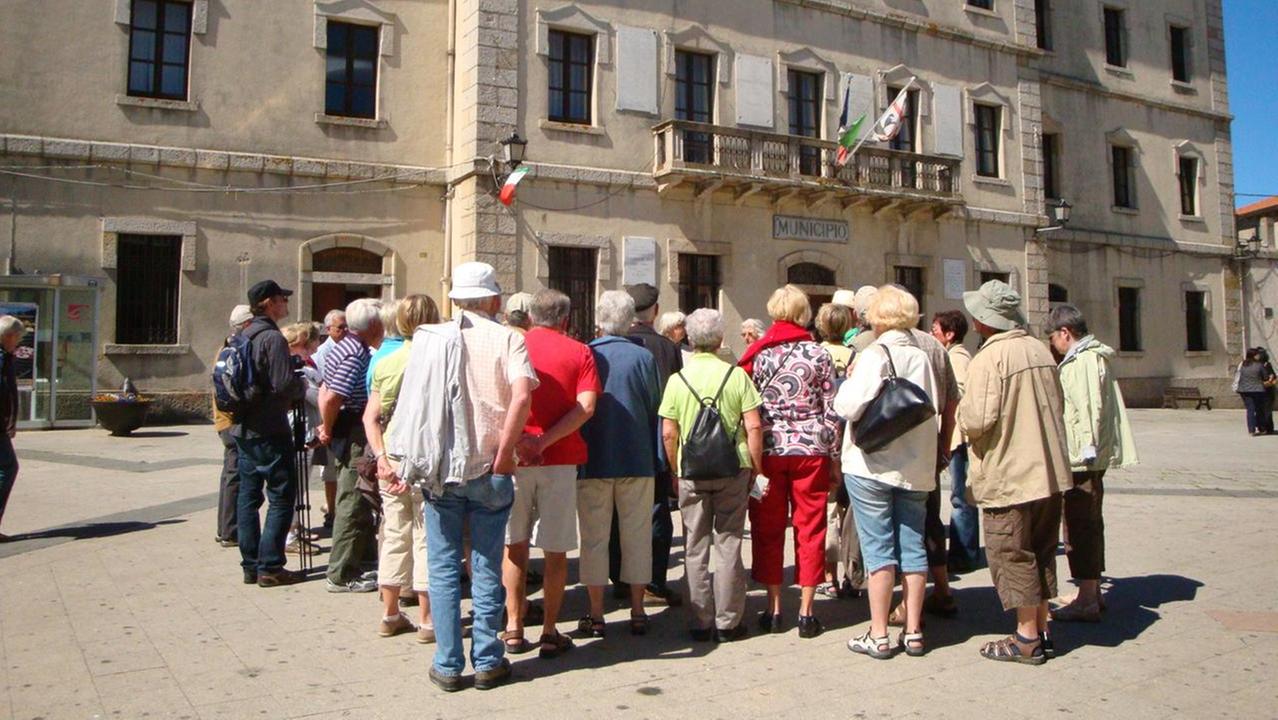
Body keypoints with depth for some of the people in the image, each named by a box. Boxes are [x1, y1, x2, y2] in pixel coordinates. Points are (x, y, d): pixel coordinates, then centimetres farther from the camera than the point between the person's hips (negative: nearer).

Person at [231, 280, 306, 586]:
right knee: (282, 497, -2)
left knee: (248, 495, 11)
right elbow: (284, 385, -22)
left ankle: (250, 564, 17)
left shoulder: (245, 336, 13)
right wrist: (303, 386, -1)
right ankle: (270, 566, -1)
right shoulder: (272, 337, -15)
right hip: (269, 431, -9)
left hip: (243, 428, 9)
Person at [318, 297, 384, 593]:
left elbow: (325, 392, 20)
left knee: (351, 503, 17)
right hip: (355, 435, -10)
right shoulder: (356, 355, -18)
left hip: (345, 433, 10)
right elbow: (332, 398, -25)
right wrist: (329, 429, -10)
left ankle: (347, 567, 27)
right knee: (353, 505, -3)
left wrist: (328, 427, 13)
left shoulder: (344, 348, 14)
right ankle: (341, 575, 4)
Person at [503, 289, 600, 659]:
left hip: (513, 457, 1)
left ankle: (514, 627, 17)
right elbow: (586, 406, -10)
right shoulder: (579, 352, 3)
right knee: (556, 549, 7)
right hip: (560, 460, -1)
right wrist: (545, 441, -14)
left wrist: (514, 439, -11)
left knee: (514, 544, 14)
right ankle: (550, 632, 12)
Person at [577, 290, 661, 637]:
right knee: (636, 536, 10)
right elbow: (656, 410, 0)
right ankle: (638, 612, 15)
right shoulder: (643, 357, -5)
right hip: (637, 461, 0)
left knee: (594, 538, 8)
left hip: (592, 461, 0)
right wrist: (655, 459, 11)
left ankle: (596, 615, 11)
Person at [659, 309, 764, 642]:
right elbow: (754, 427, -7)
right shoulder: (736, 374, -5)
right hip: (733, 468, 0)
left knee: (695, 548, 9)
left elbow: (668, 433, -2)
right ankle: (728, 623, 13)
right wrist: (757, 466, 3)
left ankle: (701, 623, 14)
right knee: (728, 545, 8)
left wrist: (675, 470, 10)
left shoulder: (677, 379, -2)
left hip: (691, 472, 1)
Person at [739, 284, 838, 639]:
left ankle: (774, 609, 14)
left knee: (768, 530, 10)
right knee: (810, 530, 7)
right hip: (811, 449, 0)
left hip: (768, 449, 0)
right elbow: (831, 409, -1)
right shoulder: (819, 354, -1)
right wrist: (833, 453, 7)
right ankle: (806, 612, 10)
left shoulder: (757, 354, -1)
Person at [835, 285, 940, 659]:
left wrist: (848, 380, -2)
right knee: (912, 547, 10)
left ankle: (879, 636, 6)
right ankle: (913, 632, 17)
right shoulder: (921, 357, 4)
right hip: (916, 467, 5)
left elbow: (849, 407, -20)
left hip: (872, 466, -5)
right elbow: (934, 414, 7)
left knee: (878, 548, 0)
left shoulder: (874, 355, -12)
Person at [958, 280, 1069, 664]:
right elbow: (1057, 407, 15)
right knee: (1041, 552, 16)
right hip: (1049, 470, 8)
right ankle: (1041, 630, 25)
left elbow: (977, 421, -23)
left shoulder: (989, 358, -18)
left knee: (1012, 555, 4)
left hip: (1008, 474, -8)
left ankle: (1027, 639, 11)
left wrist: (961, 409, -3)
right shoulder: (1040, 350, 6)